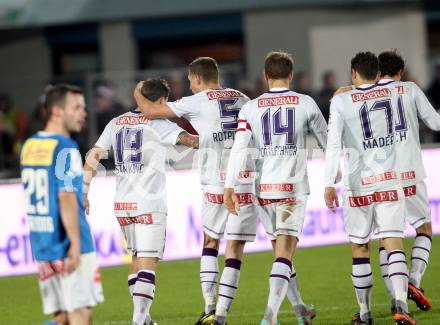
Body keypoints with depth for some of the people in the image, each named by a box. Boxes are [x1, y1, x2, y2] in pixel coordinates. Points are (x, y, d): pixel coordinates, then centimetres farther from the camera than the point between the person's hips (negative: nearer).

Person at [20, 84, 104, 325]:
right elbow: (66, 198, -19)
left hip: (41, 244, 8)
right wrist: (75, 243, -19)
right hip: (67, 246, -8)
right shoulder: (65, 148, -12)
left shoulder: (29, 145, 13)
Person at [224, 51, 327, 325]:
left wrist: (229, 187, -8)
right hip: (294, 187, -3)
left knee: (282, 249, 18)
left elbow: (239, 149, -7)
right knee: (285, 252, -7)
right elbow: (326, 138, 14)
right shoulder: (306, 104, 1)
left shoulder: (250, 109, 2)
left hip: (264, 188, 3)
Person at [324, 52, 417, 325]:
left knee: (360, 249, 10)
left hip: (359, 185, -1)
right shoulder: (392, 95, 5)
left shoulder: (341, 102, -4)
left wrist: (329, 184, -11)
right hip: (389, 182, 1)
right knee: (394, 244, -5)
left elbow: (334, 144, -11)